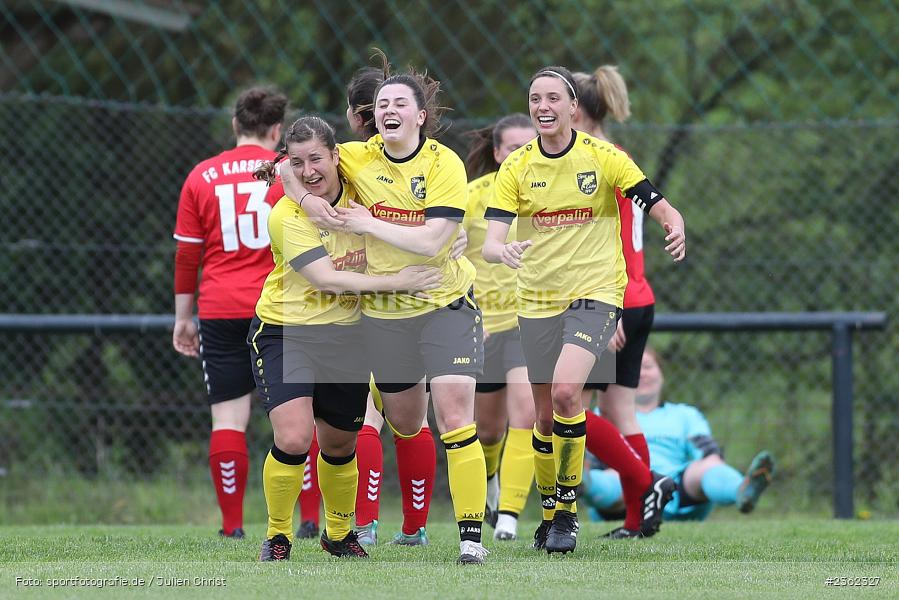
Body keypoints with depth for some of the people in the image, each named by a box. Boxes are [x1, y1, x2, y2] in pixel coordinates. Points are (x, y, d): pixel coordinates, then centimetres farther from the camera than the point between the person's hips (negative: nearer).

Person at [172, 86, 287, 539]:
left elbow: (186, 255, 9)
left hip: (220, 313, 1)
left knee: (228, 418, 1)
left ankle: (232, 525, -2)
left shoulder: (201, 177, 7)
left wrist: (183, 317, 14)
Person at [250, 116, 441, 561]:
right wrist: (396, 282, -25)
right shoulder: (287, 215, -18)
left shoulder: (360, 193, -5)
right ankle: (277, 536, 0)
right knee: (293, 438, -21)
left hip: (345, 334, 4)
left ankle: (339, 532, 39)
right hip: (284, 330, -4)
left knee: (339, 446, 14)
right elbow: (326, 278, -24)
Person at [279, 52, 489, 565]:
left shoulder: (445, 164, -13)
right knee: (404, 423, 12)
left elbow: (431, 241, -22)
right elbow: (289, 164, 7)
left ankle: (471, 535, -11)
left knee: (454, 416, -14)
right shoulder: (358, 158, -2)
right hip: (384, 309, 4)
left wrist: (370, 223, -15)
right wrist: (312, 203, -9)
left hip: (445, 301, -4)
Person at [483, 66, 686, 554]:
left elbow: (662, 209, -4)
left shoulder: (603, 158, -4)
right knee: (546, 416, 7)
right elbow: (490, 242, -8)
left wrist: (676, 229, -27)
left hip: (594, 293, -3)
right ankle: (550, 517, 26)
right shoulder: (516, 167, 1)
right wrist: (502, 252, -33)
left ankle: (566, 511, -12)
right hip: (537, 302, 3)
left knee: (565, 390, -24)